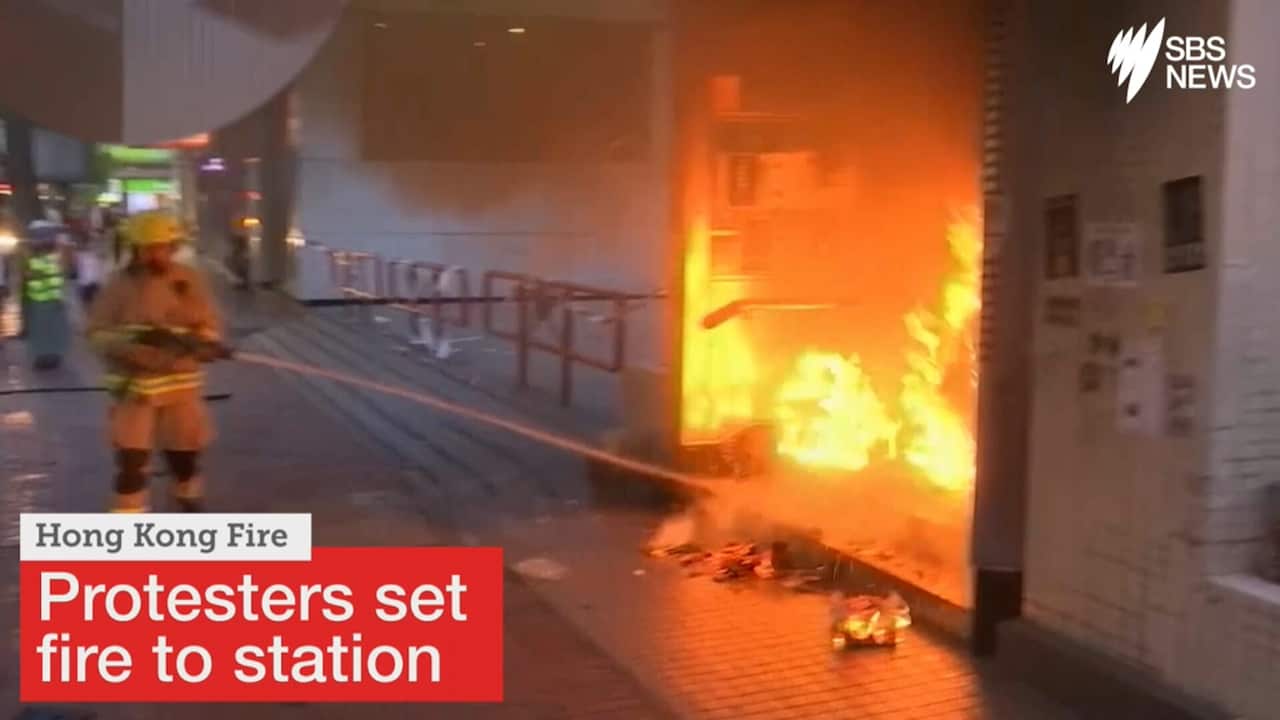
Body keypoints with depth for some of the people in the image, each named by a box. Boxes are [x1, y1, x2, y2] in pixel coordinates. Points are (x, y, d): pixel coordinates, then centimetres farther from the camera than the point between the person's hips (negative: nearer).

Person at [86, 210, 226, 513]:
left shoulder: (189, 279, -1)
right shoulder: (120, 284, -6)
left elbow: (211, 327, 1)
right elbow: (97, 332, -5)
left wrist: (190, 342, -20)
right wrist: (128, 347, -23)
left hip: (181, 382, 2)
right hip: (133, 384, -2)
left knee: (185, 454, 17)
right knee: (130, 461, -6)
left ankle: (192, 508, 43)